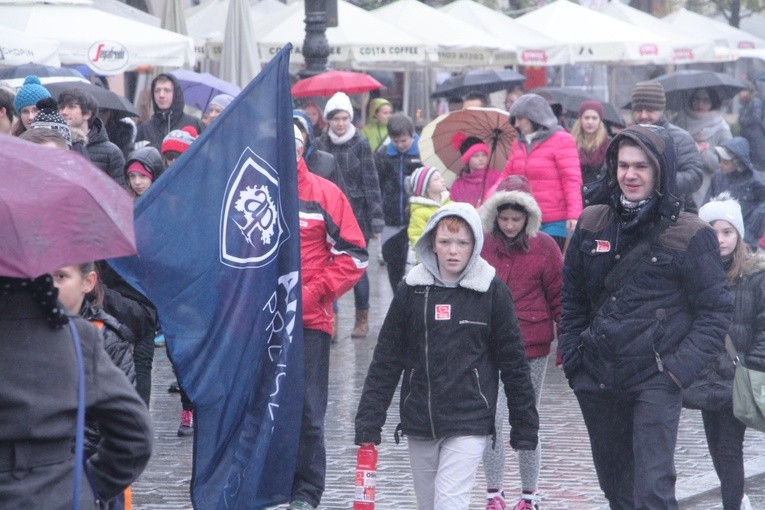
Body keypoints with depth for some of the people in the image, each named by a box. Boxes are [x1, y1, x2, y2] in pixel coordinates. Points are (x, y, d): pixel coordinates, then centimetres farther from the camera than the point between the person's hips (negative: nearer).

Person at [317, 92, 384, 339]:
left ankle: (362, 319, 15)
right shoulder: (321, 145, 3)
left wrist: (376, 218, -6)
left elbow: (371, 182, -2)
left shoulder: (360, 144, -1)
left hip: (357, 215, -1)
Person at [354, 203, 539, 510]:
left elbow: (513, 362, 3)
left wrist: (524, 427, 4)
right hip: (418, 424, 3)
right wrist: (368, 421, 0)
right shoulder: (412, 290, 3)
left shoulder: (492, 292, -2)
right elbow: (386, 359, 5)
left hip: (469, 423, -3)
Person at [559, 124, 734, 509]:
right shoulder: (592, 226, 7)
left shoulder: (689, 235, -5)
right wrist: (573, 359, 8)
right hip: (598, 382, 5)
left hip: (655, 380, -5)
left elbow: (716, 311, -3)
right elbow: (572, 300, 17)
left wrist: (680, 367, -12)